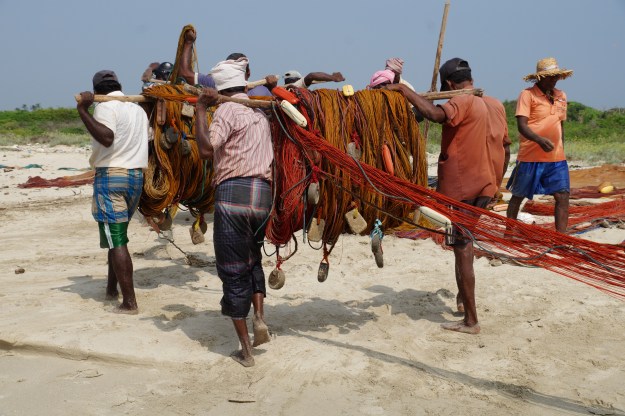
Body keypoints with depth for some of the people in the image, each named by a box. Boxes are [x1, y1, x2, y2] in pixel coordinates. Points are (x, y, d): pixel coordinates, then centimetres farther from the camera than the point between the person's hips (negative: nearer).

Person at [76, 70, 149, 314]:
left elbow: (107, 138, -25)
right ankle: (112, 289, 27)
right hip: (136, 176, 8)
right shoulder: (138, 109, 17)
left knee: (116, 241, -7)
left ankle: (130, 302, -10)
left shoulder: (105, 107, -8)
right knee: (117, 236, 20)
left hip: (111, 176, -8)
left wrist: (83, 111, -24)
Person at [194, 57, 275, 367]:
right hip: (263, 193, 6)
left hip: (233, 192, -6)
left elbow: (207, 150, -16)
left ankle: (245, 350, 8)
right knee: (253, 260, 27)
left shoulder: (227, 110, -2)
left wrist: (200, 110, -9)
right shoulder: (261, 113, 19)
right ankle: (259, 318, 7)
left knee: (233, 271, 3)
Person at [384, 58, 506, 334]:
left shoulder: (463, 102, -14)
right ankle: (463, 298, 37)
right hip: (483, 185, 9)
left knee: (462, 249, -3)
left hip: (462, 188, -9)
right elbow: (503, 147, 19)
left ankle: (470, 321, 2)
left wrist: (402, 89, -26)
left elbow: (434, 114, -35)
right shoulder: (492, 104, 12)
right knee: (464, 244, 24)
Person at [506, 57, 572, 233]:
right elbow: (521, 125, -18)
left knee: (562, 197, -5)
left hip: (556, 158, 5)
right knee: (518, 196, 10)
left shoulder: (561, 96, 11)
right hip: (530, 157, -5)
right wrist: (540, 140, -34)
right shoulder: (527, 95, -8)